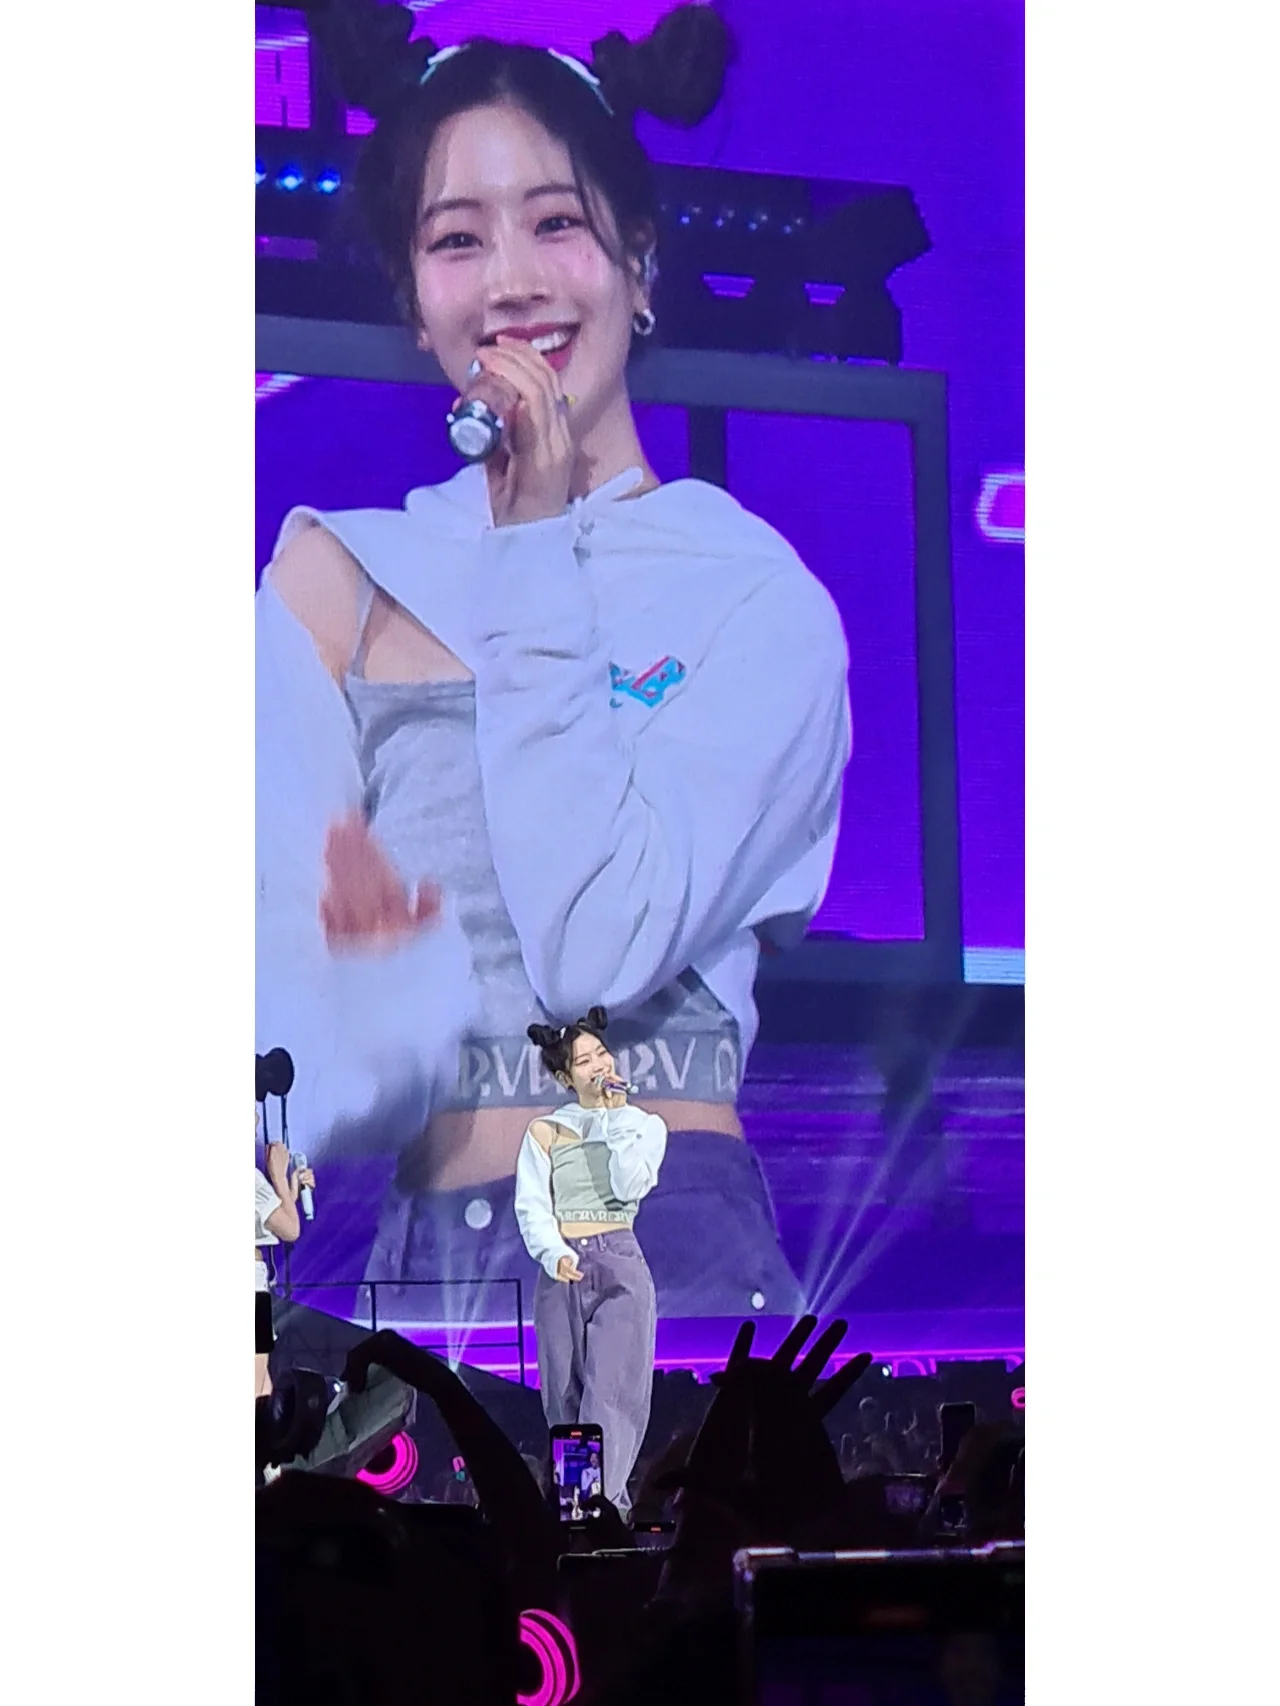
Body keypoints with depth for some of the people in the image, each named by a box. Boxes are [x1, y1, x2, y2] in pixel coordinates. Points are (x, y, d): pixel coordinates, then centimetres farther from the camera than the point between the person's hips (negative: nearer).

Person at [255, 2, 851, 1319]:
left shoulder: (755, 593, 1)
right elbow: (298, 1044, 2)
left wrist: (539, 551, -6)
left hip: (671, 1252, -2)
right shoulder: (334, 580, 8)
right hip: (412, 1262, 2)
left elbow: (606, 941, -13)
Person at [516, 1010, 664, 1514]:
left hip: (620, 1265, -2)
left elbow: (629, 1186, -9)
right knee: (567, 1397, 1)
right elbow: (531, 1207, 0)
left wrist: (617, 1119, -7)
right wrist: (554, 1255, -17)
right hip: (562, 1270, 2)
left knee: (613, 1391, -13)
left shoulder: (644, 1125, 9)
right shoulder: (545, 1132, 8)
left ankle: (599, 1500, -21)